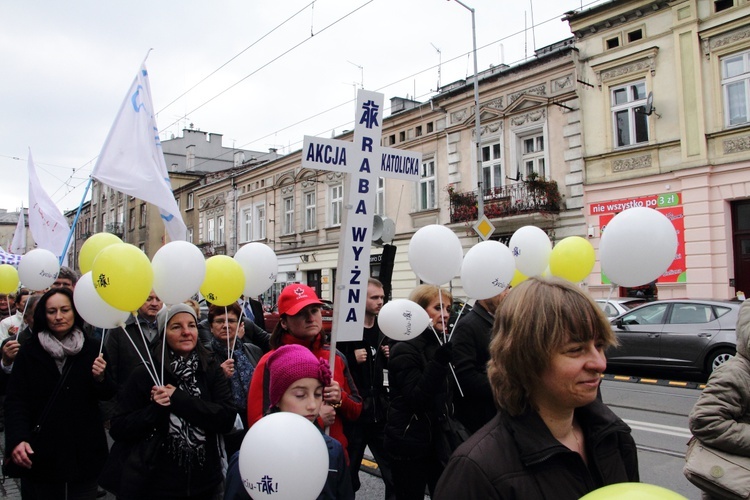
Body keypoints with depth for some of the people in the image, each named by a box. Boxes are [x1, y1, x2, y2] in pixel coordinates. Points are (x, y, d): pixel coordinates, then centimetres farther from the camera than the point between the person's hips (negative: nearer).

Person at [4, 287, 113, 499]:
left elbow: (107, 395, 3)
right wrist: (17, 439, -19)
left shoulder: (91, 349, 1)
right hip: (41, 450, -1)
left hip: (84, 450, 1)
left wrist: (100, 379, -18)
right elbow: (16, 399, -4)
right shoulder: (29, 351, -1)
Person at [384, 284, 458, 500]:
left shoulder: (440, 344, 10)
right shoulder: (405, 349, -15)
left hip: (438, 439, 7)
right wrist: (438, 363, -32)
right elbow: (416, 399, -24)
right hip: (410, 443, -7)